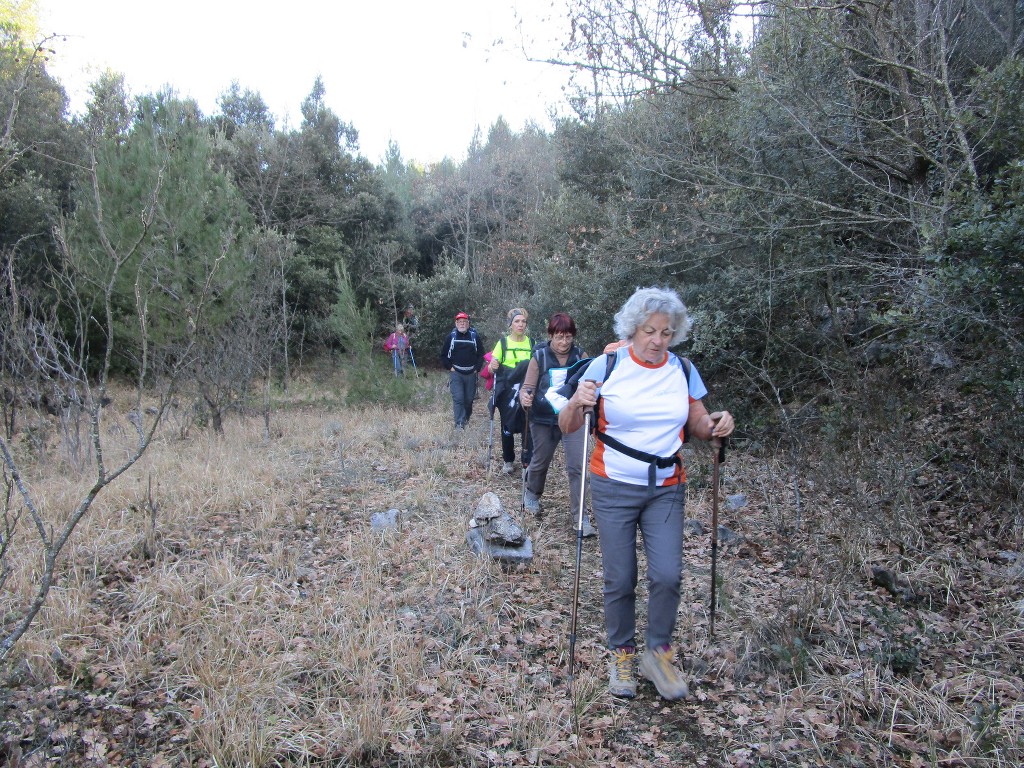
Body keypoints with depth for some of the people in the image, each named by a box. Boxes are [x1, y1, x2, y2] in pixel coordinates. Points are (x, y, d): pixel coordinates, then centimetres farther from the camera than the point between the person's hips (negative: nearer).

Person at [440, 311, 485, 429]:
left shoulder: (475, 336, 3)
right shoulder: (451, 337, 2)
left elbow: (481, 354, 7)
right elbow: (443, 355, 8)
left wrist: (477, 368, 0)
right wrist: (449, 367, -1)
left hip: (471, 374, 1)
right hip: (455, 373, -1)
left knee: (469, 399, 10)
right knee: (458, 398, -12)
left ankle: (467, 418, 32)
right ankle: (459, 423, -12)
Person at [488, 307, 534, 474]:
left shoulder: (531, 343, 4)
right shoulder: (503, 343, -1)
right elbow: (491, 369, 0)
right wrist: (492, 366, -22)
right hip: (507, 393, -1)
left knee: (527, 426, -8)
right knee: (507, 426, 7)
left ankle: (527, 462, -2)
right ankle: (508, 460, 22)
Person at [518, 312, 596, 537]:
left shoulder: (579, 355, -3)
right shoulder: (539, 357, -8)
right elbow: (528, 386, -5)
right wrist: (525, 397, -28)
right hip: (544, 419, 0)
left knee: (577, 466, -7)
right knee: (540, 461, 18)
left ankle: (578, 515, 3)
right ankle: (532, 494, 46)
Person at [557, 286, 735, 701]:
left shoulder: (684, 371, 0)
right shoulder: (606, 367, -8)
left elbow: (698, 425, 9)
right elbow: (567, 425, -6)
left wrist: (716, 424, -13)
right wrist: (577, 404, -27)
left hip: (666, 490, 2)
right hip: (614, 489, -2)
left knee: (667, 575, -7)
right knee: (619, 579, 3)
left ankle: (658, 652, 18)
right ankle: (622, 654, 27)